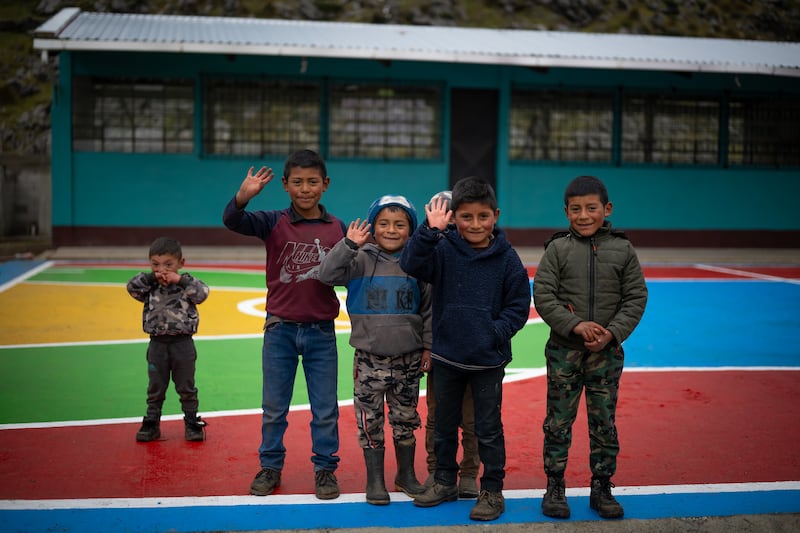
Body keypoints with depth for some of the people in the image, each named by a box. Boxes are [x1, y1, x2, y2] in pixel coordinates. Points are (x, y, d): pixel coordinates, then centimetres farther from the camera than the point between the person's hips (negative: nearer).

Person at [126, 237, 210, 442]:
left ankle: (192, 422, 22)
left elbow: (202, 292, -20)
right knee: (155, 388, 13)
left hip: (183, 343, -2)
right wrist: (150, 276, -17)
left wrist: (181, 279, -23)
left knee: (186, 388, 9)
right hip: (157, 343, 2)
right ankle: (151, 423, 24)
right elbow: (132, 287, -9)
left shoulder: (186, 285, -5)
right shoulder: (150, 287, 2)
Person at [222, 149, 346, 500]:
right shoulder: (274, 223, -4)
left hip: (322, 331, 1)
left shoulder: (338, 228, 0)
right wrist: (244, 195, -39)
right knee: (273, 408, 12)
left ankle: (325, 468, 23)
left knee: (325, 409, 9)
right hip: (280, 329, 0)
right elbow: (232, 221, -20)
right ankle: (270, 466, 27)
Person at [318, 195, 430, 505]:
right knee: (370, 420, 5)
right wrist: (349, 245, -22)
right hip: (370, 359, -1)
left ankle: (406, 474, 31)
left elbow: (428, 309, 5)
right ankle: (375, 480, 19)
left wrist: (428, 347, 3)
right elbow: (327, 275, -14)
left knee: (406, 418, 14)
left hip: (408, 359, 1)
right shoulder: (361, 260, -4)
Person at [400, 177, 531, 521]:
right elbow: (411, 264, -22)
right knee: (444, 425, 17)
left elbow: (519, 306, -2)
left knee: (488, 428, 8)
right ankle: (445, 482, 34)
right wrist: (430, 230, -30)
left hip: (488, 360, -2)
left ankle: (492, 490, 23)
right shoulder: (443, 249, -5)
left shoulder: (506, 257, -6)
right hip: (446, 356, 2)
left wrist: (496, 332, -14)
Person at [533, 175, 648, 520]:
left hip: (606, 352, 1)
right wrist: (576, 325, -16)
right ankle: (554, 487, 18)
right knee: (558, 421, 5)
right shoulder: (557, 249, -2)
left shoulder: (622, 250, 2)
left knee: (604, 423, 8)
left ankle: (602, 488, 21)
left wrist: (612, 332, -11)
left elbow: (636, 298, 2)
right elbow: (543, 296, -6)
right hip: (564, 350, -1)